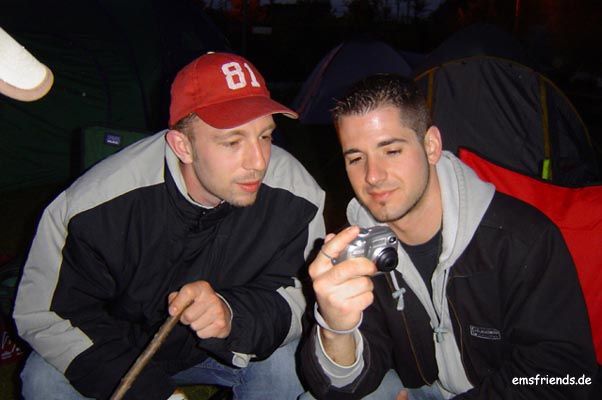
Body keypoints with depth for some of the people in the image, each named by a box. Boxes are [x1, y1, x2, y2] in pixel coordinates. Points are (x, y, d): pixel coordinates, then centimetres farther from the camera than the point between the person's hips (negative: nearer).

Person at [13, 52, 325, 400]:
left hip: (221, 349, 0)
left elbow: (294, 296, -18)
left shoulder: (296, 195, -25)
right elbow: (44, 312, -19)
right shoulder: (97, 203, -29)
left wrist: (233, 315, -43)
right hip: (118, 350, 1)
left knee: (290, 362, -26)